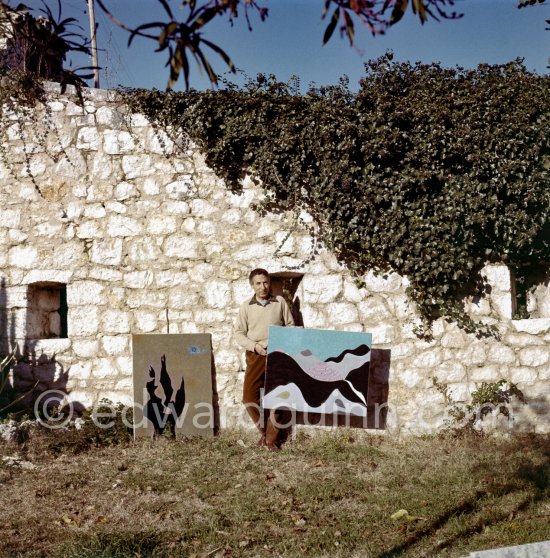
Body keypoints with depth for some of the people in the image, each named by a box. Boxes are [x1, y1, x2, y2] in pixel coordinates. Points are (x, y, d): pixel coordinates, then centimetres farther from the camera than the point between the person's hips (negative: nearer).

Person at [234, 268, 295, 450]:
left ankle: (271, 439, 12)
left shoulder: (280, 302, 6)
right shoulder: (246, 306, 6)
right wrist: (255, 346, -9)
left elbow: (290, 326, 9)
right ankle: (265, 430, 19)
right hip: (256, 356, 1)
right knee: (249, 397, -4)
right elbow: (239, 333, 5)